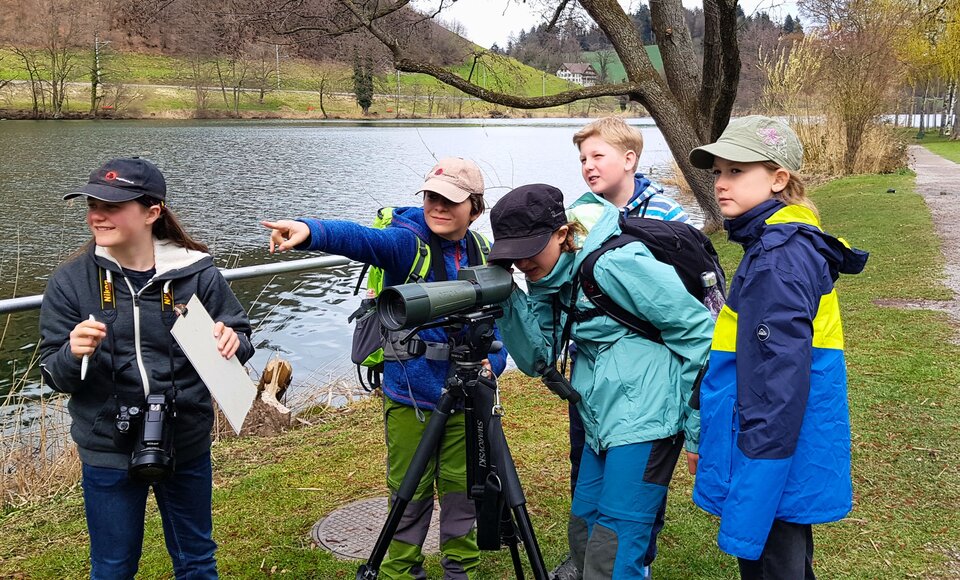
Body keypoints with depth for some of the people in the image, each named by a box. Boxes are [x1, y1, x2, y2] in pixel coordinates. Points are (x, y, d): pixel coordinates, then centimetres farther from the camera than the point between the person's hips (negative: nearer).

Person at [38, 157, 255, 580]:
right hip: (108, 450, 0)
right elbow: (54, 377, -4)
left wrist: (232, 342, -25)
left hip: (187, 445, 0)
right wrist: (73, 354, -26)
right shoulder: (70, 282, -6)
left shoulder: (196, 273, -9)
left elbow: (241, 337, -2)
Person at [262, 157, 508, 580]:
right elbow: (361, 239, -32)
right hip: (410, 395, -3)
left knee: (462, 486, 14)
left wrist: (493, 362, -6)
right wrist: (310, 231, -51)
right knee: (409, 491, 9)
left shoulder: (481, 256, 3)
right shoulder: (408, 242, -12)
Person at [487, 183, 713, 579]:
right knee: (583, 538, 15)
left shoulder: (613, 264, -19)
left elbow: (698, 329, -16)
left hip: (645, 424, -9)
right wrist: (508, 299, -6)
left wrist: (700, 426, -12)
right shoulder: (551, 279, 7)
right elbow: (537, 359, 8)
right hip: (602, 426, 9)